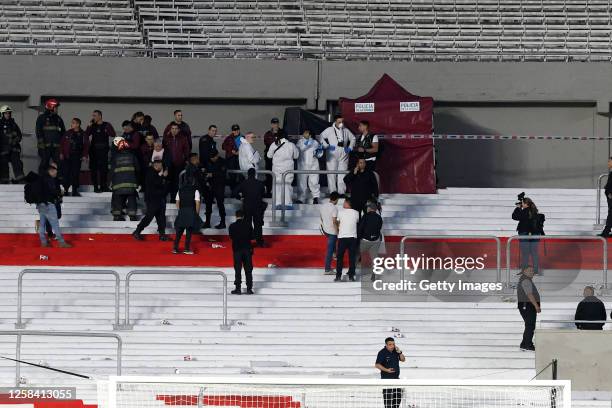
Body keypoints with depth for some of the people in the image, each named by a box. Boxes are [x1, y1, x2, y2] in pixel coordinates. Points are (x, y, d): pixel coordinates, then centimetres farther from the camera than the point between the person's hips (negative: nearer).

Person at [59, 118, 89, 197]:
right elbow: (62, 143, 7)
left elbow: (86, 145, 6)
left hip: (77, 157, -1)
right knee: (66, 173, -2)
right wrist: (61, 153, 1)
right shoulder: (68, 133, 5)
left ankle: (75, 190, 6)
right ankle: (65, 189, 6)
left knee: (76, 173, -1)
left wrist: (84, 155, -2)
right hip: (67, 157, 1)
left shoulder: (83, 135, 3)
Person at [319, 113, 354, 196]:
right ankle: (332, 192, 1)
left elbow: (353, 138, 23)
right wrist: (327, 146, -7)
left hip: (343, 155, 2)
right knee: (332, 174, -4)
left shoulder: (346, 131, 11)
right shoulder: (329, 130, 3)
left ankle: (342, 192, 2)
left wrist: (350, 148, 10)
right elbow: (321, 137, 4)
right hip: (332, 155, -2)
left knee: (342, 174, -1)